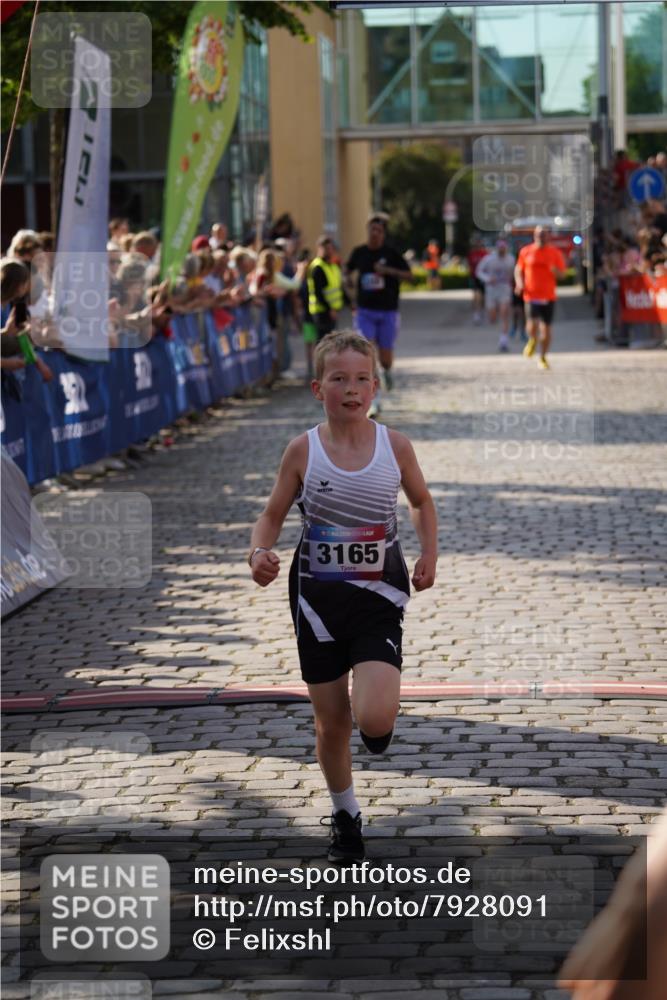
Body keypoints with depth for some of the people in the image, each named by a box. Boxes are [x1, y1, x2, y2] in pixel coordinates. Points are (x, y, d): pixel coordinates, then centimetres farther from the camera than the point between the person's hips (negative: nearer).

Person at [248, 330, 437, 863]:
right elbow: (273, 515, 1)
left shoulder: (395, 445, -6)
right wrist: (260, 553, -19)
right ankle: (346, 816, 33)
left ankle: (380, 708, 19)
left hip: (378, 599, -1)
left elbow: (422, 502, 12)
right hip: (318, 597, 1)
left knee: (374, 719, -19)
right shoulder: (303, 449, -7)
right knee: (331, 723, 10)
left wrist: (429, 553, -2)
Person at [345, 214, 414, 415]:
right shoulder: (359, 253, 3)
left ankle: (387, 371, 44)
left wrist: (388, 270, -20)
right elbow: (348, 271, 22)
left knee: (385, 359, 4)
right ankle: (374, 401, -7)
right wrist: (350, 289, 5)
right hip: (365, 311, 1)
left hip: (388, 311, -1)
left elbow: (409, 276, -6)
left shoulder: (391, 253, -5)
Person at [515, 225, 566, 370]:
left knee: (546, 328, 4)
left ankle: (543, 358, 22)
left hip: (548, 297, 1)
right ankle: (532, 340, 16)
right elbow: (518, 270, 14)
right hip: (531, 295, -1)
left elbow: (561, 274, 4)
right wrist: (519, 283, -5)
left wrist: (555, 271, -20)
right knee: (532, 325, -19)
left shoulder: (555, 253, 3)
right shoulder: (525, 252, 4)